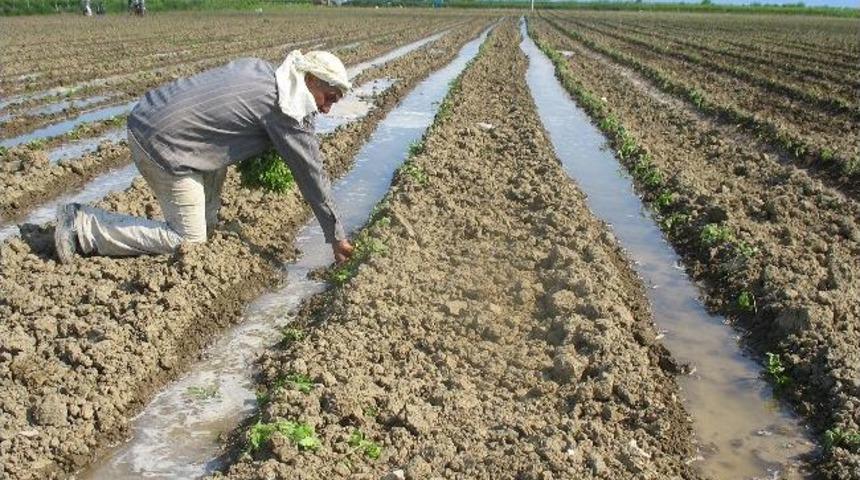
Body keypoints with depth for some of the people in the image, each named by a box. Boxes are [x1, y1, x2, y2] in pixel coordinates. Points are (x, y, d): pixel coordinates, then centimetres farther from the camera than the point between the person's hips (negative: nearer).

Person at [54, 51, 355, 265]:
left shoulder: (259, 68, 10)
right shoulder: (291, 111, -11)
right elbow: (312, 174, -7)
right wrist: (336, 236, 1)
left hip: (146, 115, 9)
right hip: (161, 143, -9)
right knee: (189, 240, 2)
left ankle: (207, 216, 25)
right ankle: (82, 226, 0)